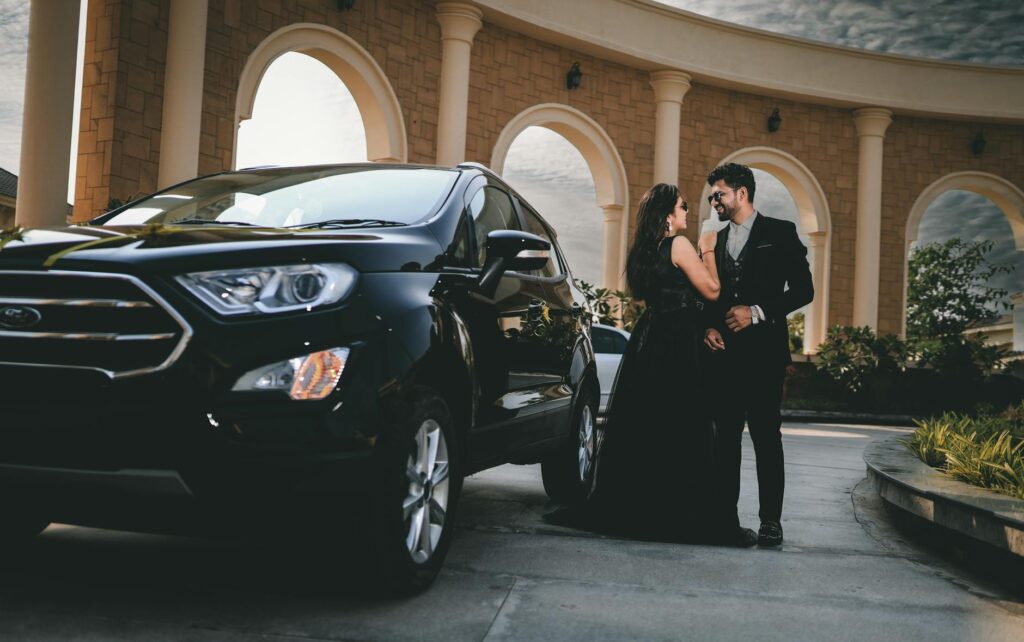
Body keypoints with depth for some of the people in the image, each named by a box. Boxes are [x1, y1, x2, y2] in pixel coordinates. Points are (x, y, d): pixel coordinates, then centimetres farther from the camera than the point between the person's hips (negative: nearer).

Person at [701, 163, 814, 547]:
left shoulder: (780, 233, 2)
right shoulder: (716, 241, 18)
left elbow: (803, 290, -3)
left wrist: (757, 312, -12)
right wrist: (709, 327, 1)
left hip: (763, 352, -5)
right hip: (724, 353, 5)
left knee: (766, 436, -4)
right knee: (725, 436, 5)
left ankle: (770, 521, 1)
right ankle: (725, 516, 10)